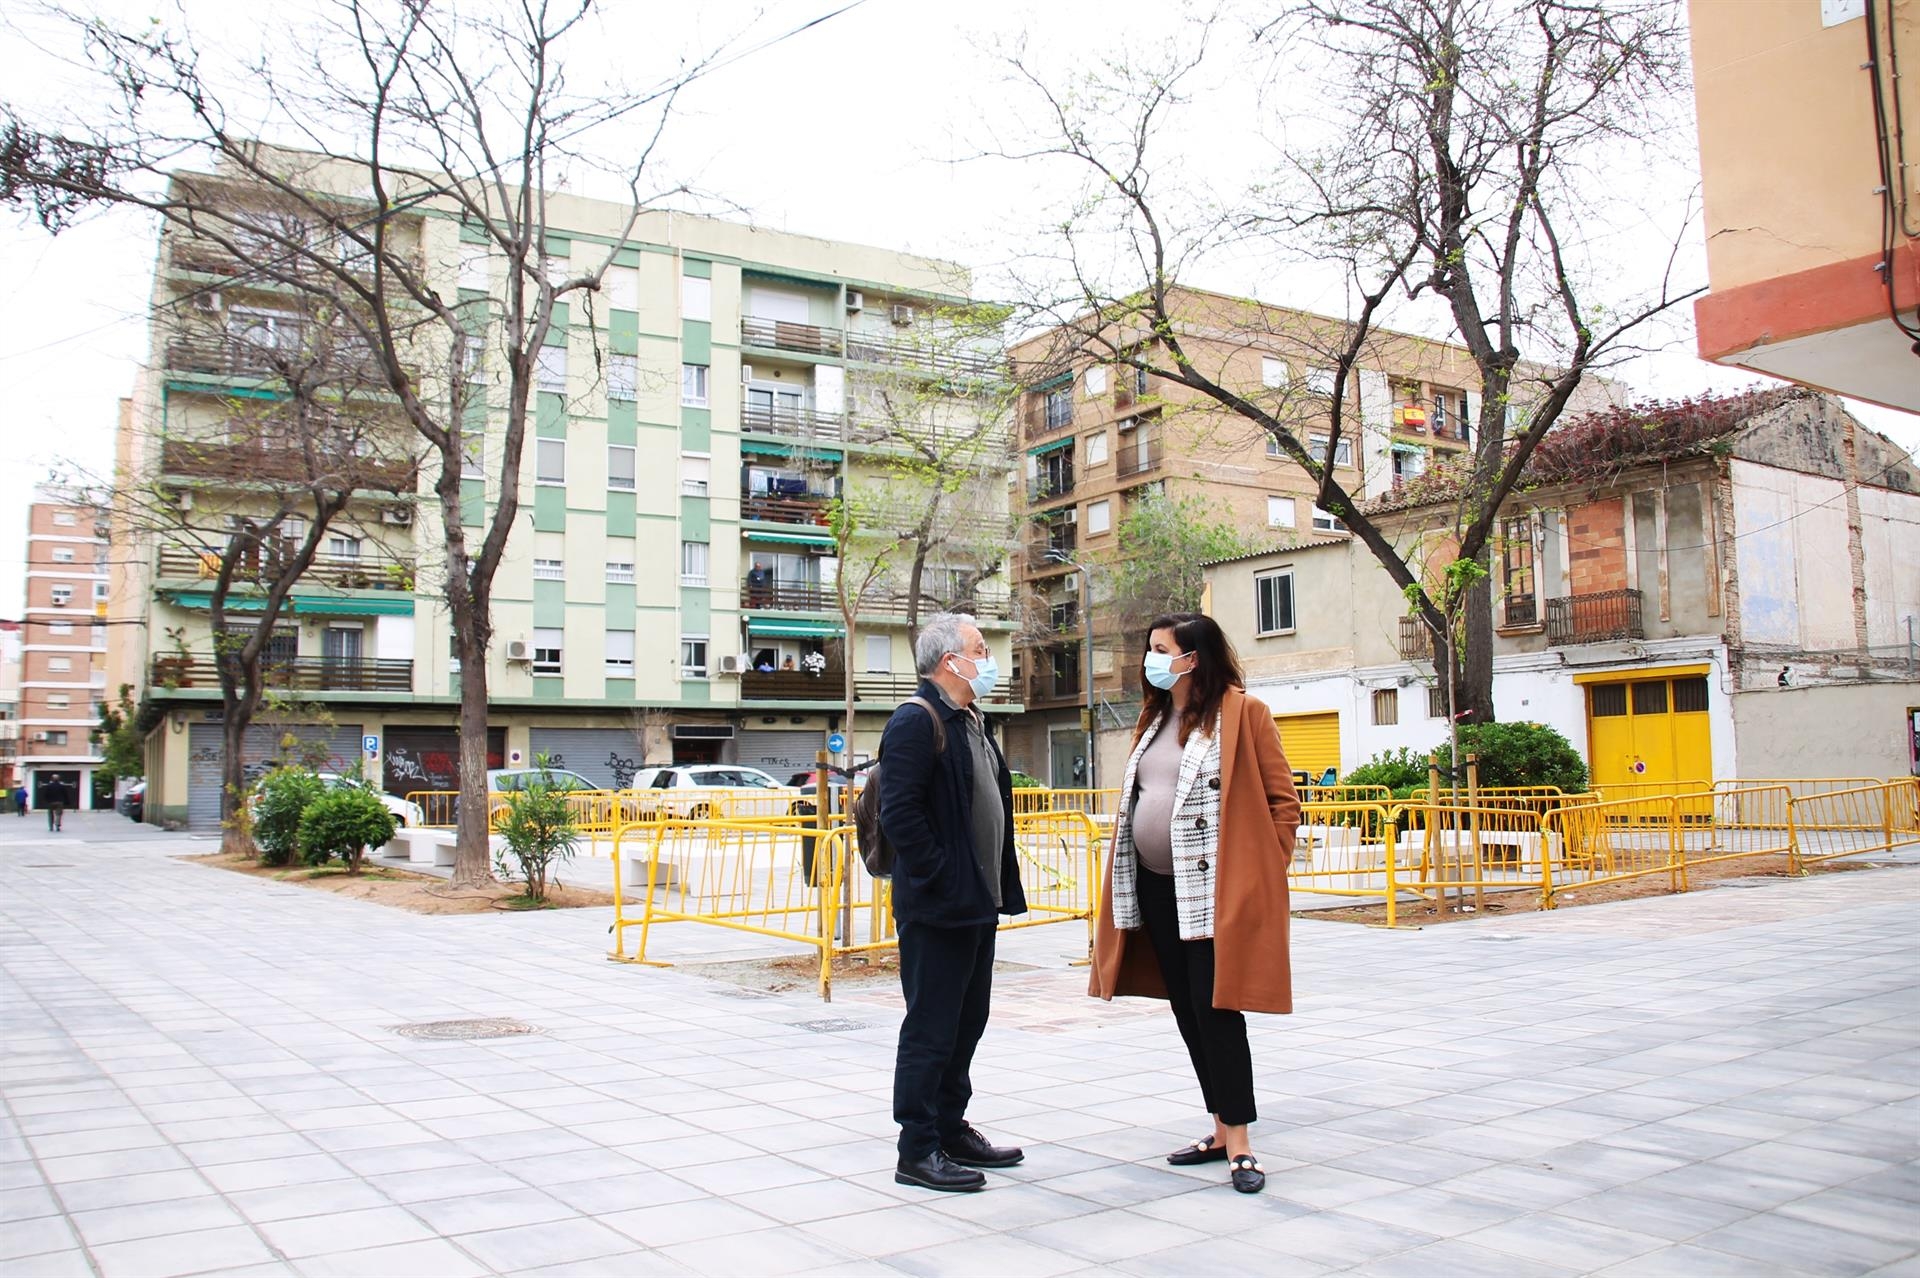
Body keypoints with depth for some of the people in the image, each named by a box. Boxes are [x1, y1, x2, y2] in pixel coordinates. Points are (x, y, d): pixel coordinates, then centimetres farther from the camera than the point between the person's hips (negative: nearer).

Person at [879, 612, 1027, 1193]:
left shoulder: (972, 724, 16)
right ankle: (918, 1152, 8)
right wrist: (941, 879, -20)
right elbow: (899, 813, -22)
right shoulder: (916, 723, -15)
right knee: (930, 1030, -2)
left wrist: (1000, 884, 15)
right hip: (937, 907, -10)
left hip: (977, 904, 10)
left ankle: (952, 1131, 30)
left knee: (966, 1022, 17)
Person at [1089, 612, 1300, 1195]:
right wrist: (1129, 880, 15)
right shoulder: (1154, 717, 14)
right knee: (1188, 1013, 11)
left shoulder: (1242, 713, -8)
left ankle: (1239, 1144, 2)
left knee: (1216, 1011, -7)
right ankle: (1222, 1130, 23)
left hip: (1217, 891, -8)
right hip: (1156, 888, 8)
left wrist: (1262, 877, -11)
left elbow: (1283, 801, -8)